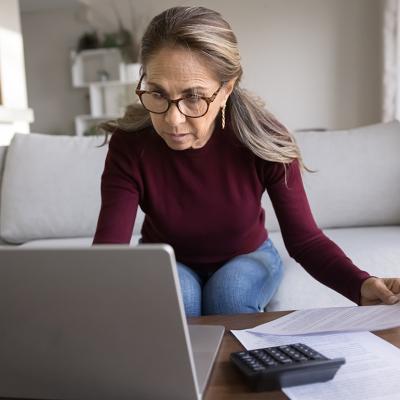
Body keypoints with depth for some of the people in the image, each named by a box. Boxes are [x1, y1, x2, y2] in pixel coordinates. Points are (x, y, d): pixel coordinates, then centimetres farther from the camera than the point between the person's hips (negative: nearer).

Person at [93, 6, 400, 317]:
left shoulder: (265, 140, -27)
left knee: (231, 290, -31)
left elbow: (304, 239, -22)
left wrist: (362, 285, -41)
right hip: (168, 263, 0)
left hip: (246, 259, 1)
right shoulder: (129, 146, -27)